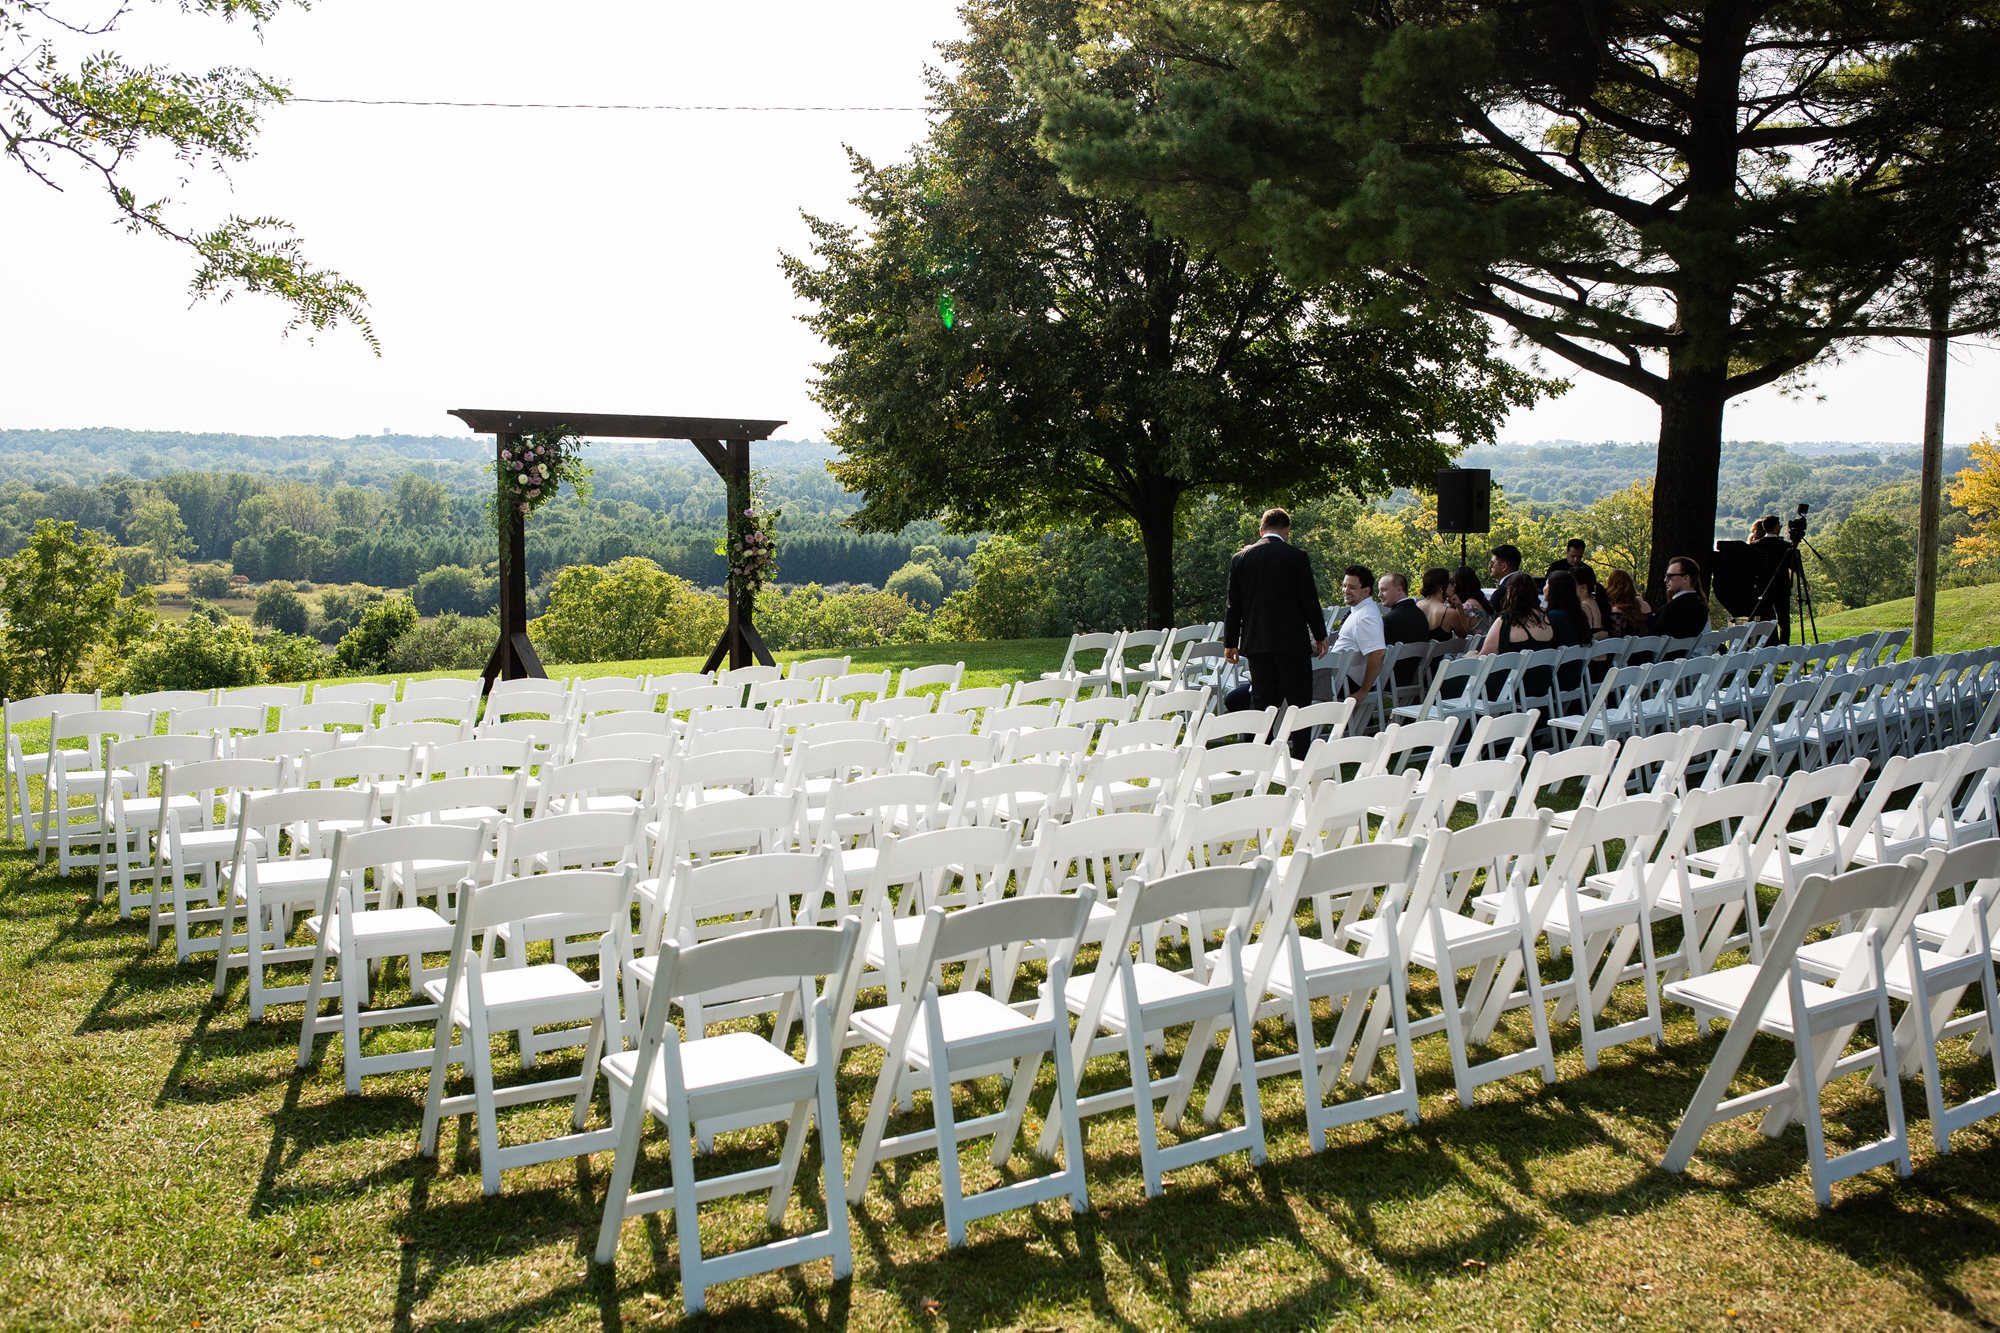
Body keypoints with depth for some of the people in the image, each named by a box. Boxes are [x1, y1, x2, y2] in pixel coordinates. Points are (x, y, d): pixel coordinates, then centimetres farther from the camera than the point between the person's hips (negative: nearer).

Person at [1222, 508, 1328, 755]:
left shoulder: (1240, 558, 3)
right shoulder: (1297, 557, -6)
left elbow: (1234, 605, 6)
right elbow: (1309, 600, -3)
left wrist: (1230, 642, 13)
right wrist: (1320, 636, 8)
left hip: (1256, 643, 3)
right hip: (1292, 642, -3)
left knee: (1261, 702, 8)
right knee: (1299, 701, 4)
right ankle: (1300, 759, 2)